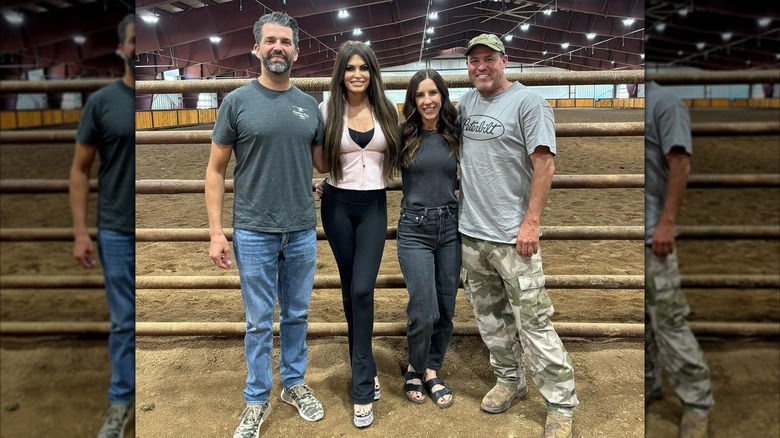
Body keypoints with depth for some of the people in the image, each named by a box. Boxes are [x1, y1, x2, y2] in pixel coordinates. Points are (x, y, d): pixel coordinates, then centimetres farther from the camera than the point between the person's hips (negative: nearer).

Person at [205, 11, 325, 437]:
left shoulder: (310, 105, 5)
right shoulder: (237, 101, -3)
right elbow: (216, 170, -2)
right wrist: (215, 231, -8)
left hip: (303, 231, 3)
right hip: (254, 233, -3)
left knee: (297, 316, 15)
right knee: (260, 323, 8)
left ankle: (295, 384, 34)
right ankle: (257, 400, 25)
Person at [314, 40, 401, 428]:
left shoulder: (386, 110, 3)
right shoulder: (327, 110, -1)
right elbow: (322, 165, 4)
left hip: (374, 206, 0)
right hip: (338, 205, 1)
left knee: (363, 290, -9)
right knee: (350, 290, 9)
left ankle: (362, 388, 2)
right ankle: (366, 371, 29)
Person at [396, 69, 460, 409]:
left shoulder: (454, 136, 3)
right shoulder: (403, 136, -4)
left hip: (450, 227, 3)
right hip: (415, 229, -3)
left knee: (446, 310, 9)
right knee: (424, 312, -7)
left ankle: (432, 371, 30)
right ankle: (414, 369, 22)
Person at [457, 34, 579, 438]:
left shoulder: (528, 102, -6)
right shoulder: (465, 102, 12)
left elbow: (544, 165, -11)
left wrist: (531, 222, -16)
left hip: (512, 235, -6)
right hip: (469, 231, 6)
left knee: (533, 322, -2)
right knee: (489, 317, 16)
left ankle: (561, 403, 13)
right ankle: (510, 380, 34)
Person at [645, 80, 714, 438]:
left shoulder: (664, 103, -7)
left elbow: (680, 164, -14)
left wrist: (666, 223, -19)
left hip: (651, 234, -7)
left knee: (668, 321, -2)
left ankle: (697, 402, 13)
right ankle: (648, 384, 29)